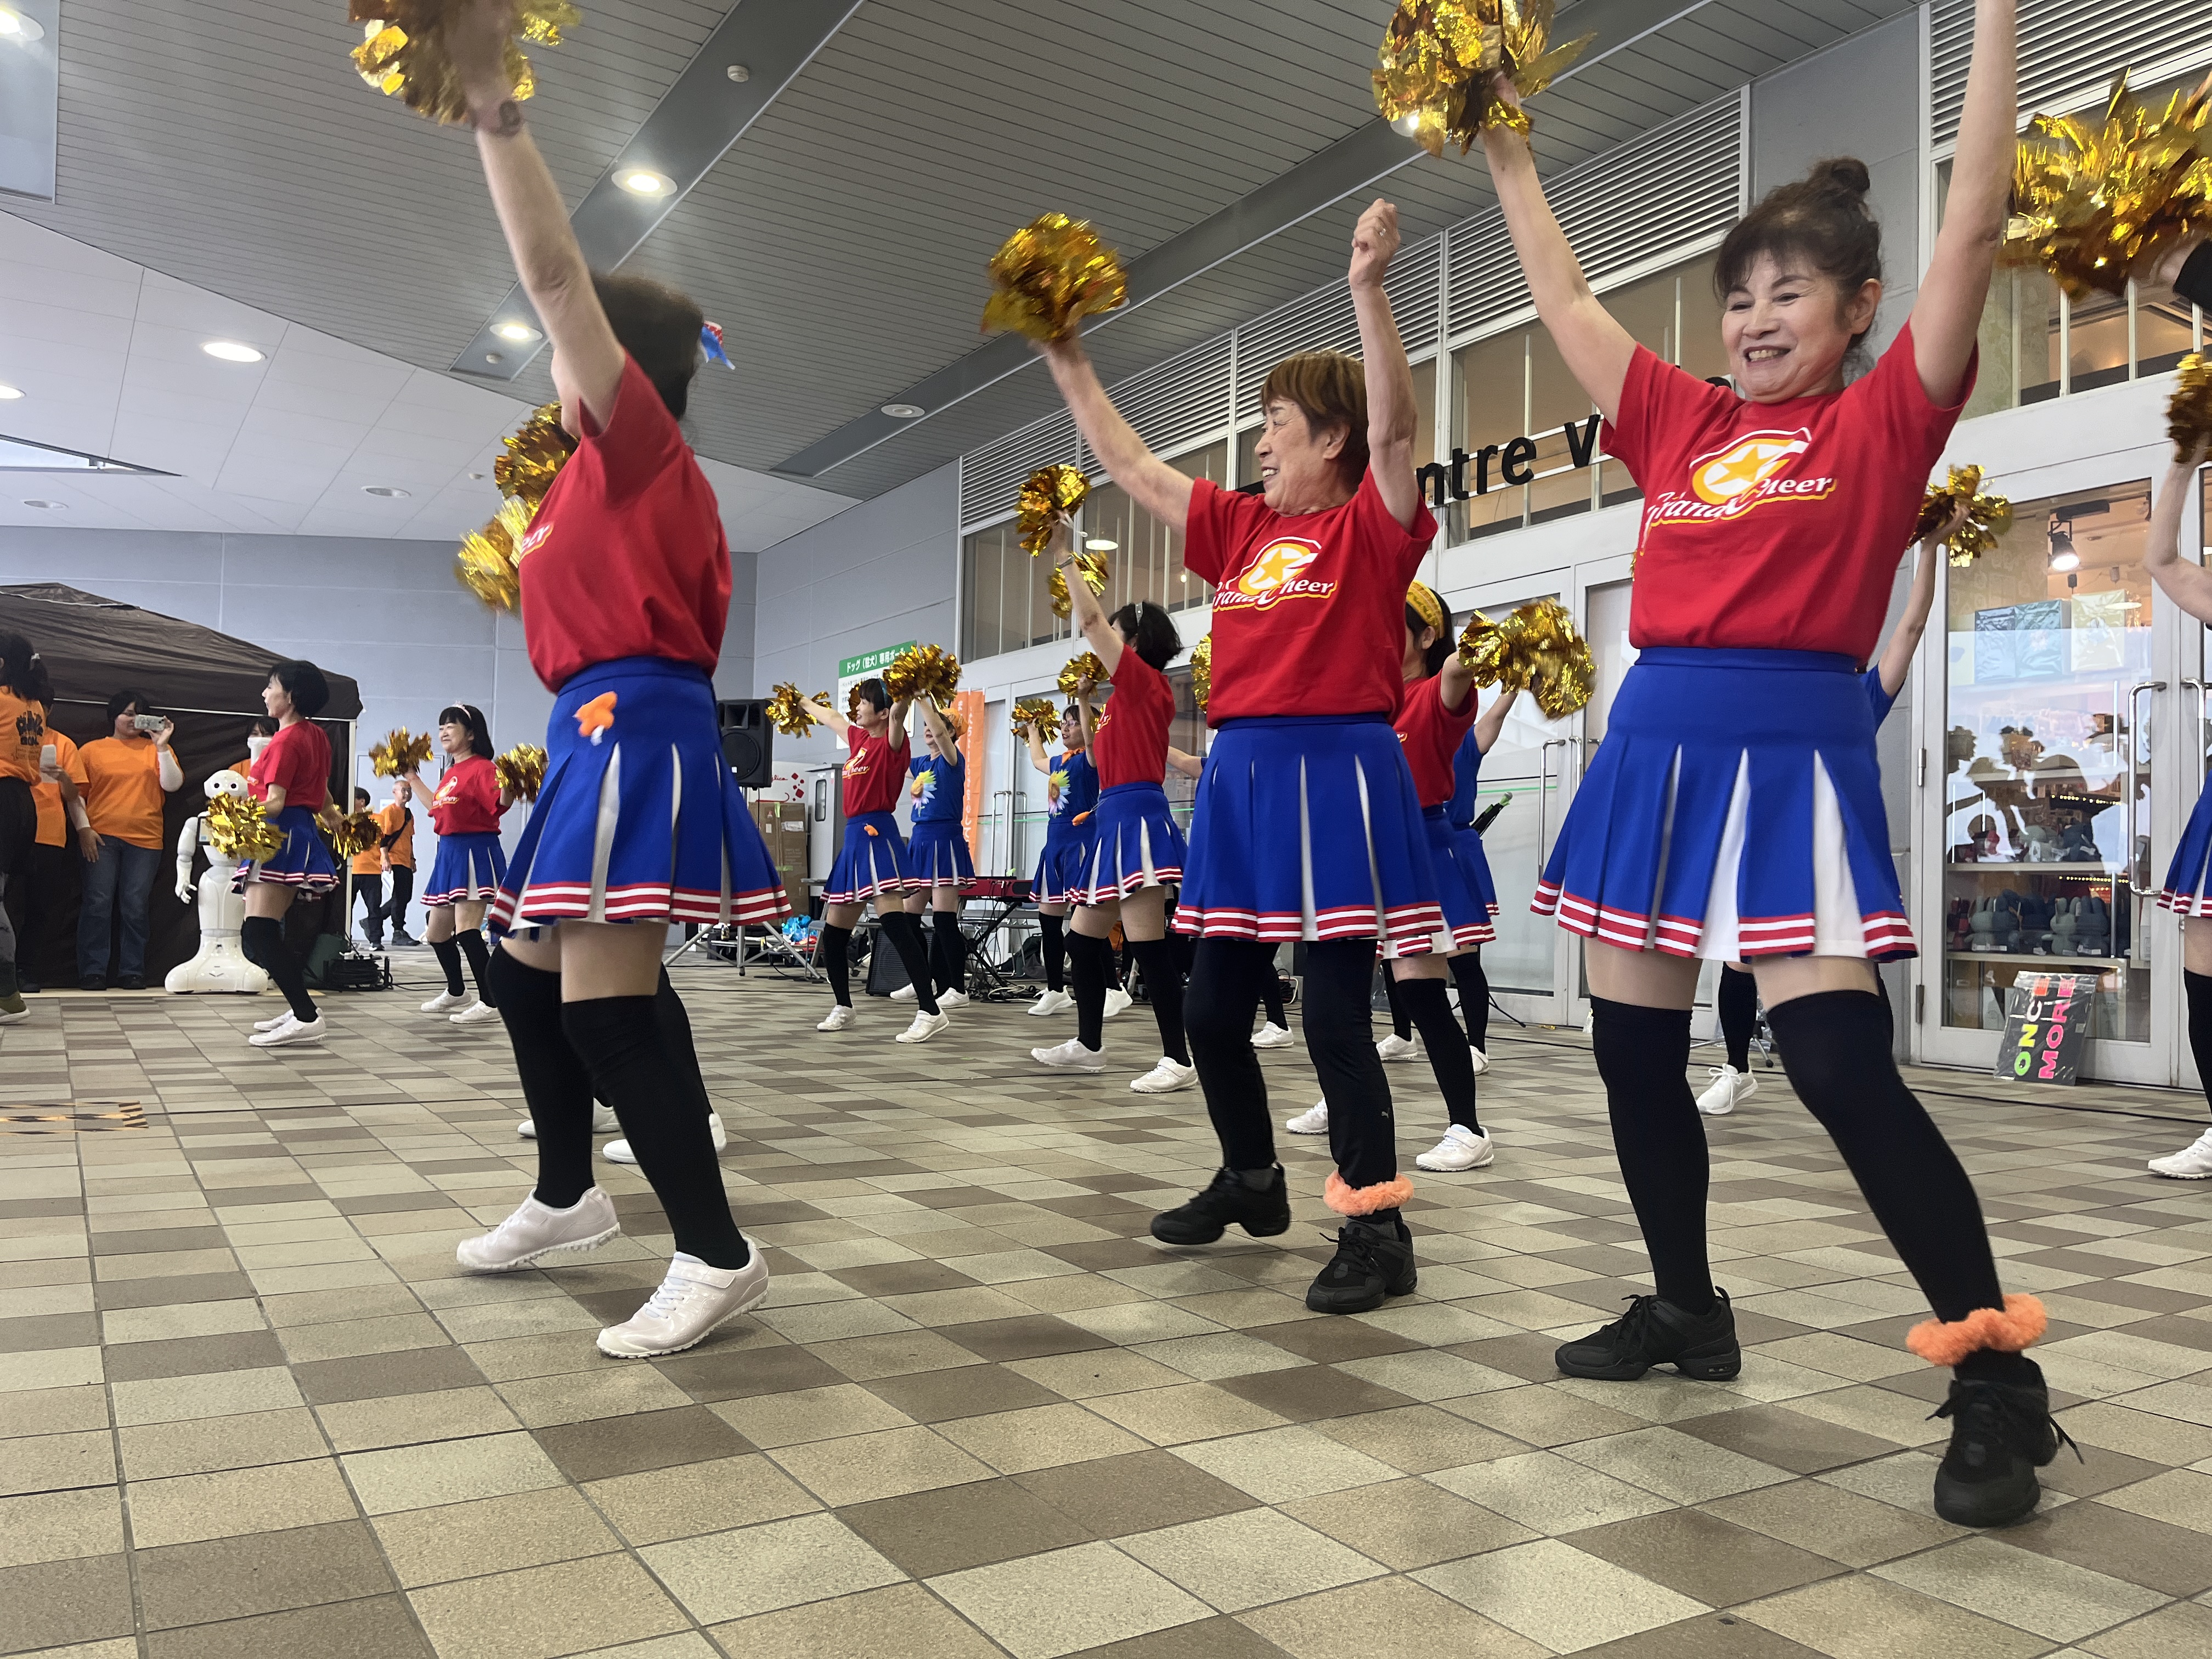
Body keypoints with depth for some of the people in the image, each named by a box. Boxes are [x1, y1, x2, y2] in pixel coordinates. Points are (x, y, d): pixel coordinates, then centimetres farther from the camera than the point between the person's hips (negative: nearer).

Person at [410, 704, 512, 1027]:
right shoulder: (450, 773, 16)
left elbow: (500, 804, -25)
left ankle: (490, 1003, -13)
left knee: (466, 930, -18)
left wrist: (509, 786, -44)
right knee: (436, 932, 17)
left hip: (475, 852, -10)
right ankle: (456, 994, 35)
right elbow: (438, 808, 29)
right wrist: (414, 780, 33)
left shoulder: (481, 768, -12)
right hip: (448, 853, 10)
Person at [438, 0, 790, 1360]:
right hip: (610, 735, 11)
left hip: (633, 729, -11)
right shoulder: (627, 474, 21)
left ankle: (719, 1257, -14)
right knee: (531, 973, 19)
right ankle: (569, 1202, 33)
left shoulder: (640, 443, -5)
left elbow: (556, 273, -12)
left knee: (604, 994, -18)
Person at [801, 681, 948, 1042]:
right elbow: (831, 717, 35)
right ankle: (843, 1007, 30)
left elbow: (897, 715, -27)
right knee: (833, 933, 13)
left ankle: (931, 1012, -24)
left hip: (877, 834, -9)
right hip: (854, 837, 9)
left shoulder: (891, 743, -6)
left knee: (895, 924, -21)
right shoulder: (859, 737, 17)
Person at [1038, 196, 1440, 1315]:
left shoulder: (1370, 527, -3)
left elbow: (1395, 428, -20)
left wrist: (1369, 290, -28)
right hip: (1242, 773, 7)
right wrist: (1067, 361, 19)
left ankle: (1377, 1230, 6)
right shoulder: (1241, 527, 15)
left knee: (1334, 1015, -6)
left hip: (1336, 773, -7)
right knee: (1212, 1005, 13)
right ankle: (1252, 1182, 34)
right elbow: (1129, 465, 19)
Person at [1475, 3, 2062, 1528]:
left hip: (1794, 748, -6)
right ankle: (1687, 1308, 27)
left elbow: (1974, 231, -5)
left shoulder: (1885, 421, 2)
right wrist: (1505, 151, 23)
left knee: (1843, 1069, -12)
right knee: (1634, 1050, 9)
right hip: (1657, 741, 6)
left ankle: (2001, 1378, 2)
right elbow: (1562, 296, 21)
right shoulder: (1683, 423, 14)